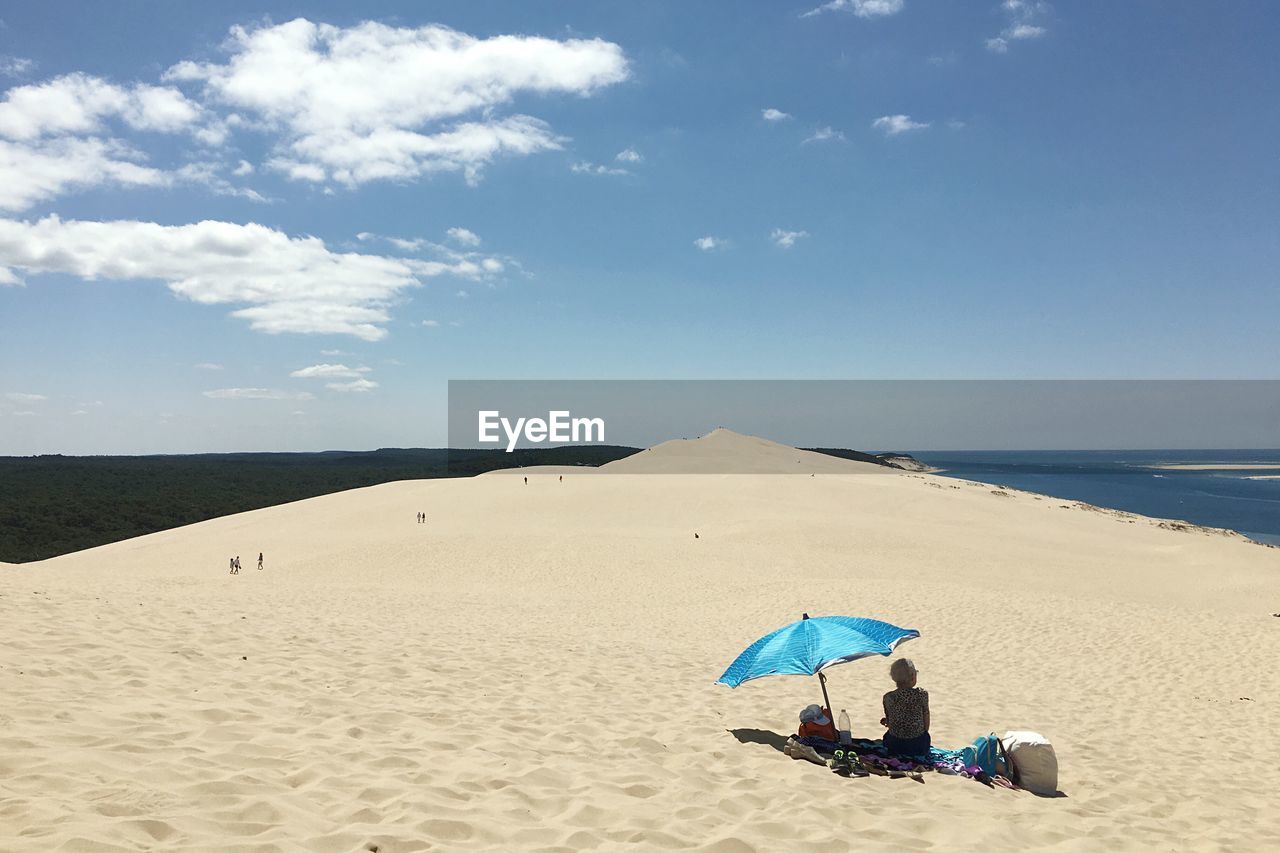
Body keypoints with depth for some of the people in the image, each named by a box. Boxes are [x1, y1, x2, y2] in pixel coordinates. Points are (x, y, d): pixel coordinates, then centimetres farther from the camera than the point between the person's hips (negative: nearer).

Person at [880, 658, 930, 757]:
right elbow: (926, 724, -4)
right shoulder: (922, 694, -15)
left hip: (895, 746, 0)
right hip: (919, 745, 0)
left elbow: (889, 724, -2)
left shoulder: (888, 698, -12)